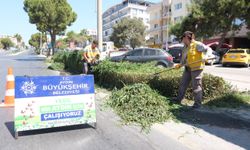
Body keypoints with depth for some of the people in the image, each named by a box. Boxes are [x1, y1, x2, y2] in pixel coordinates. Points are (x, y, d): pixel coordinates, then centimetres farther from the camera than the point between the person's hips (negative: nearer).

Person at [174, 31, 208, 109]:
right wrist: (180, 65, 3)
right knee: (183, 83, 15)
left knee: (196, 86, -3)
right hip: (188, 68, 9)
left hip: (196, 68, -9)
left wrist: (204, 57, -39)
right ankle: (179, 98, 28)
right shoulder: (186, 47, 15)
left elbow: (205, 48, -24)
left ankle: (198, 103, 8)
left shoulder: (197, 44, -11)